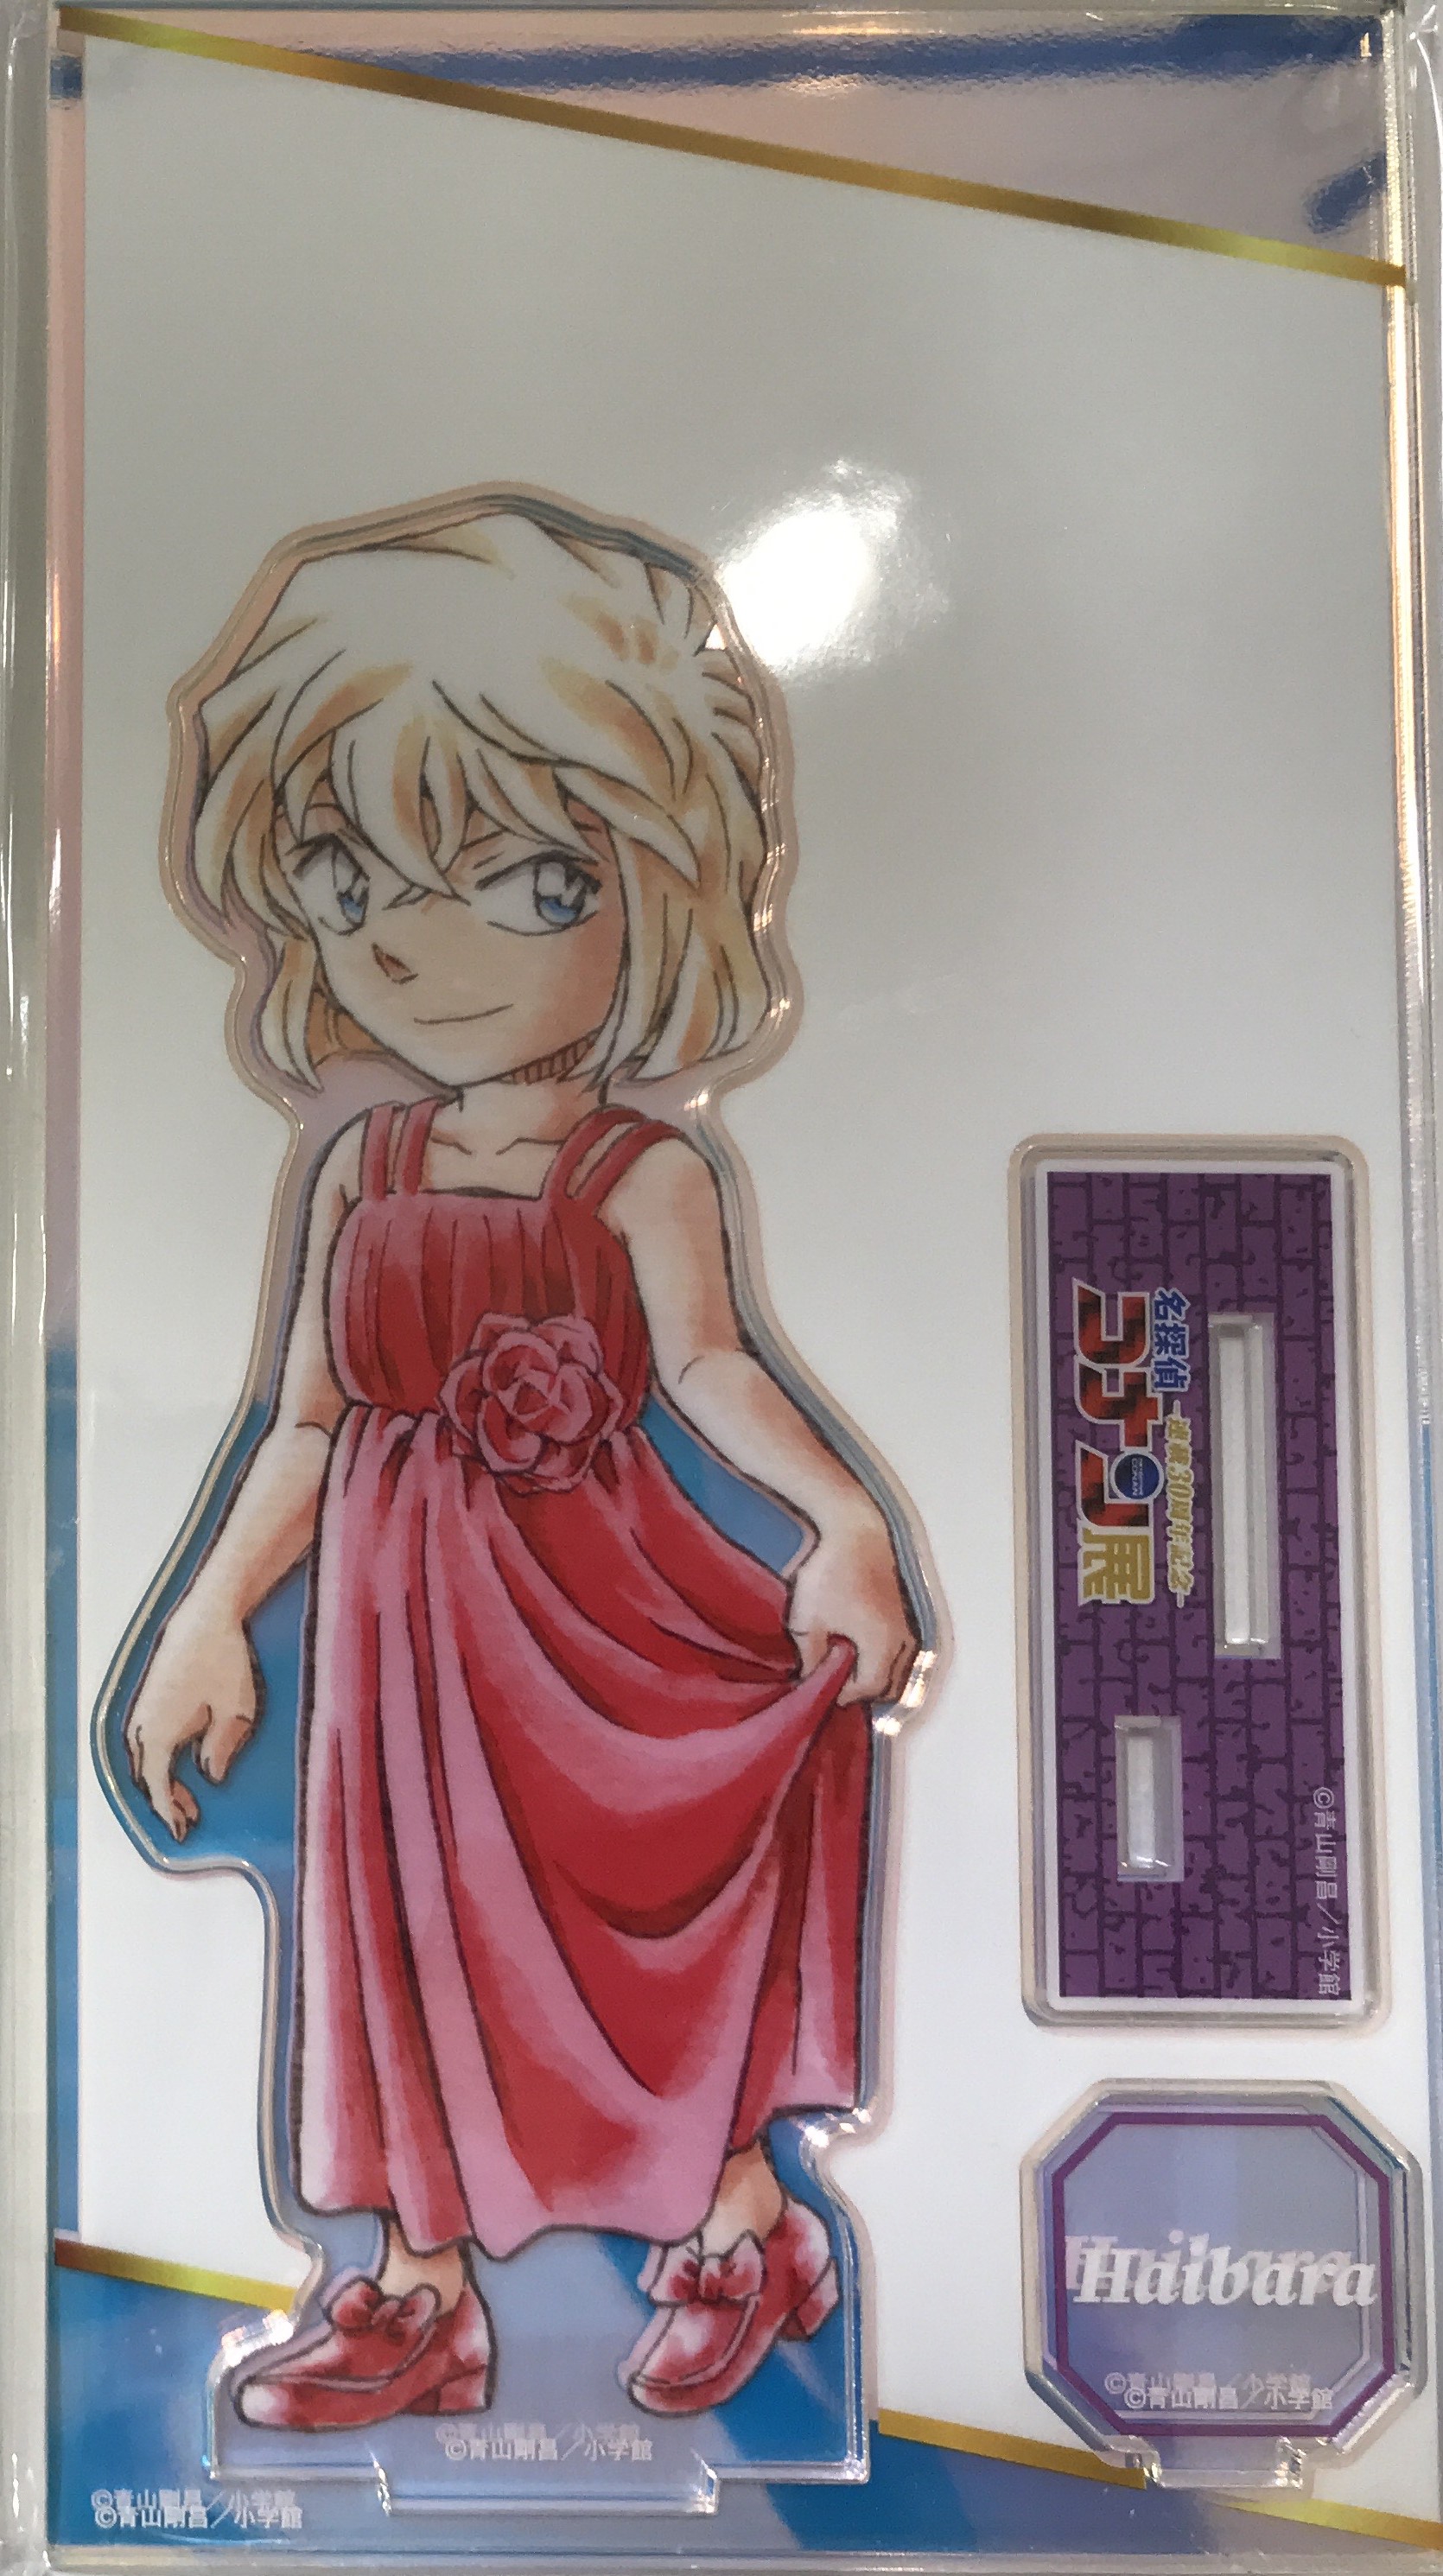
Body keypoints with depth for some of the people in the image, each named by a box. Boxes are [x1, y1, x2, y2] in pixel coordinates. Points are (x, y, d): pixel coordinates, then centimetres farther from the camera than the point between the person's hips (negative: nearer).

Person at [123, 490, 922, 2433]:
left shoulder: (643, 1178, -10)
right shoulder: (361, 1174, 2)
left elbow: (709, 1366, -23)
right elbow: (310, 1426, 7)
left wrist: (839, 1516, -41)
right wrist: (209, 1623, 8)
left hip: (597, 1604, -4)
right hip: (402, 1621, 5)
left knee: (661, 1899, 10)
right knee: (411, 1910, 13)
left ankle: (738, 2219, 34)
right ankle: (421, 2288, 31)